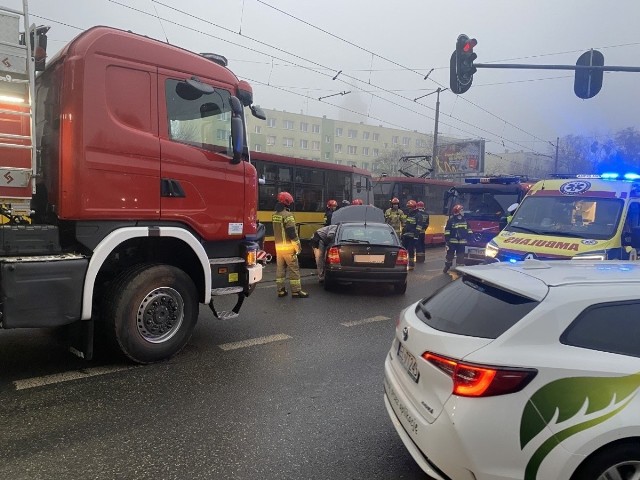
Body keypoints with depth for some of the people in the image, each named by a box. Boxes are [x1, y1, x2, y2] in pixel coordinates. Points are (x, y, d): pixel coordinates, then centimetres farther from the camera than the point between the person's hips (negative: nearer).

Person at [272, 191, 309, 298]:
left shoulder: (274, 215, 9)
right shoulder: (287, 215, -16)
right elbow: (292, 232, -18)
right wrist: (297, 245, -13)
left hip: (278, 246, 8)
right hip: (288, 247, -8)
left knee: (280, 269, 12)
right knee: (294, 269, 0)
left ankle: (281, 290, 16)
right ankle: (296, 291, 2)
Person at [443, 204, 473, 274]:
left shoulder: (465, 219, 6)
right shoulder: (451, 220, -8)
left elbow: (468, 229, 14)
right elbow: (447, 230, -8)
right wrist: (447, 239, -12)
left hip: (462, 242, 3)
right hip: (452, 241, -3)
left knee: (460, 256, 4)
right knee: (450, 254, 8)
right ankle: (446, 267, 26)